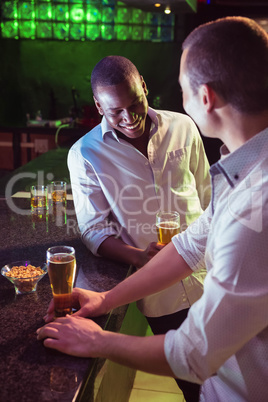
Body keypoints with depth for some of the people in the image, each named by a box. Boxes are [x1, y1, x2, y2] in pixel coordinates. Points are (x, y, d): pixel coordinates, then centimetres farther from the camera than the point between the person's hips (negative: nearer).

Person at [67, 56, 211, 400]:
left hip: (206, 279, 2)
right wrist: (138, 256, -26)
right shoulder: (85, 154, -9)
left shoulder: (182, 127, -2)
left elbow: (208, 198, 8)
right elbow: (94, 230, -8)